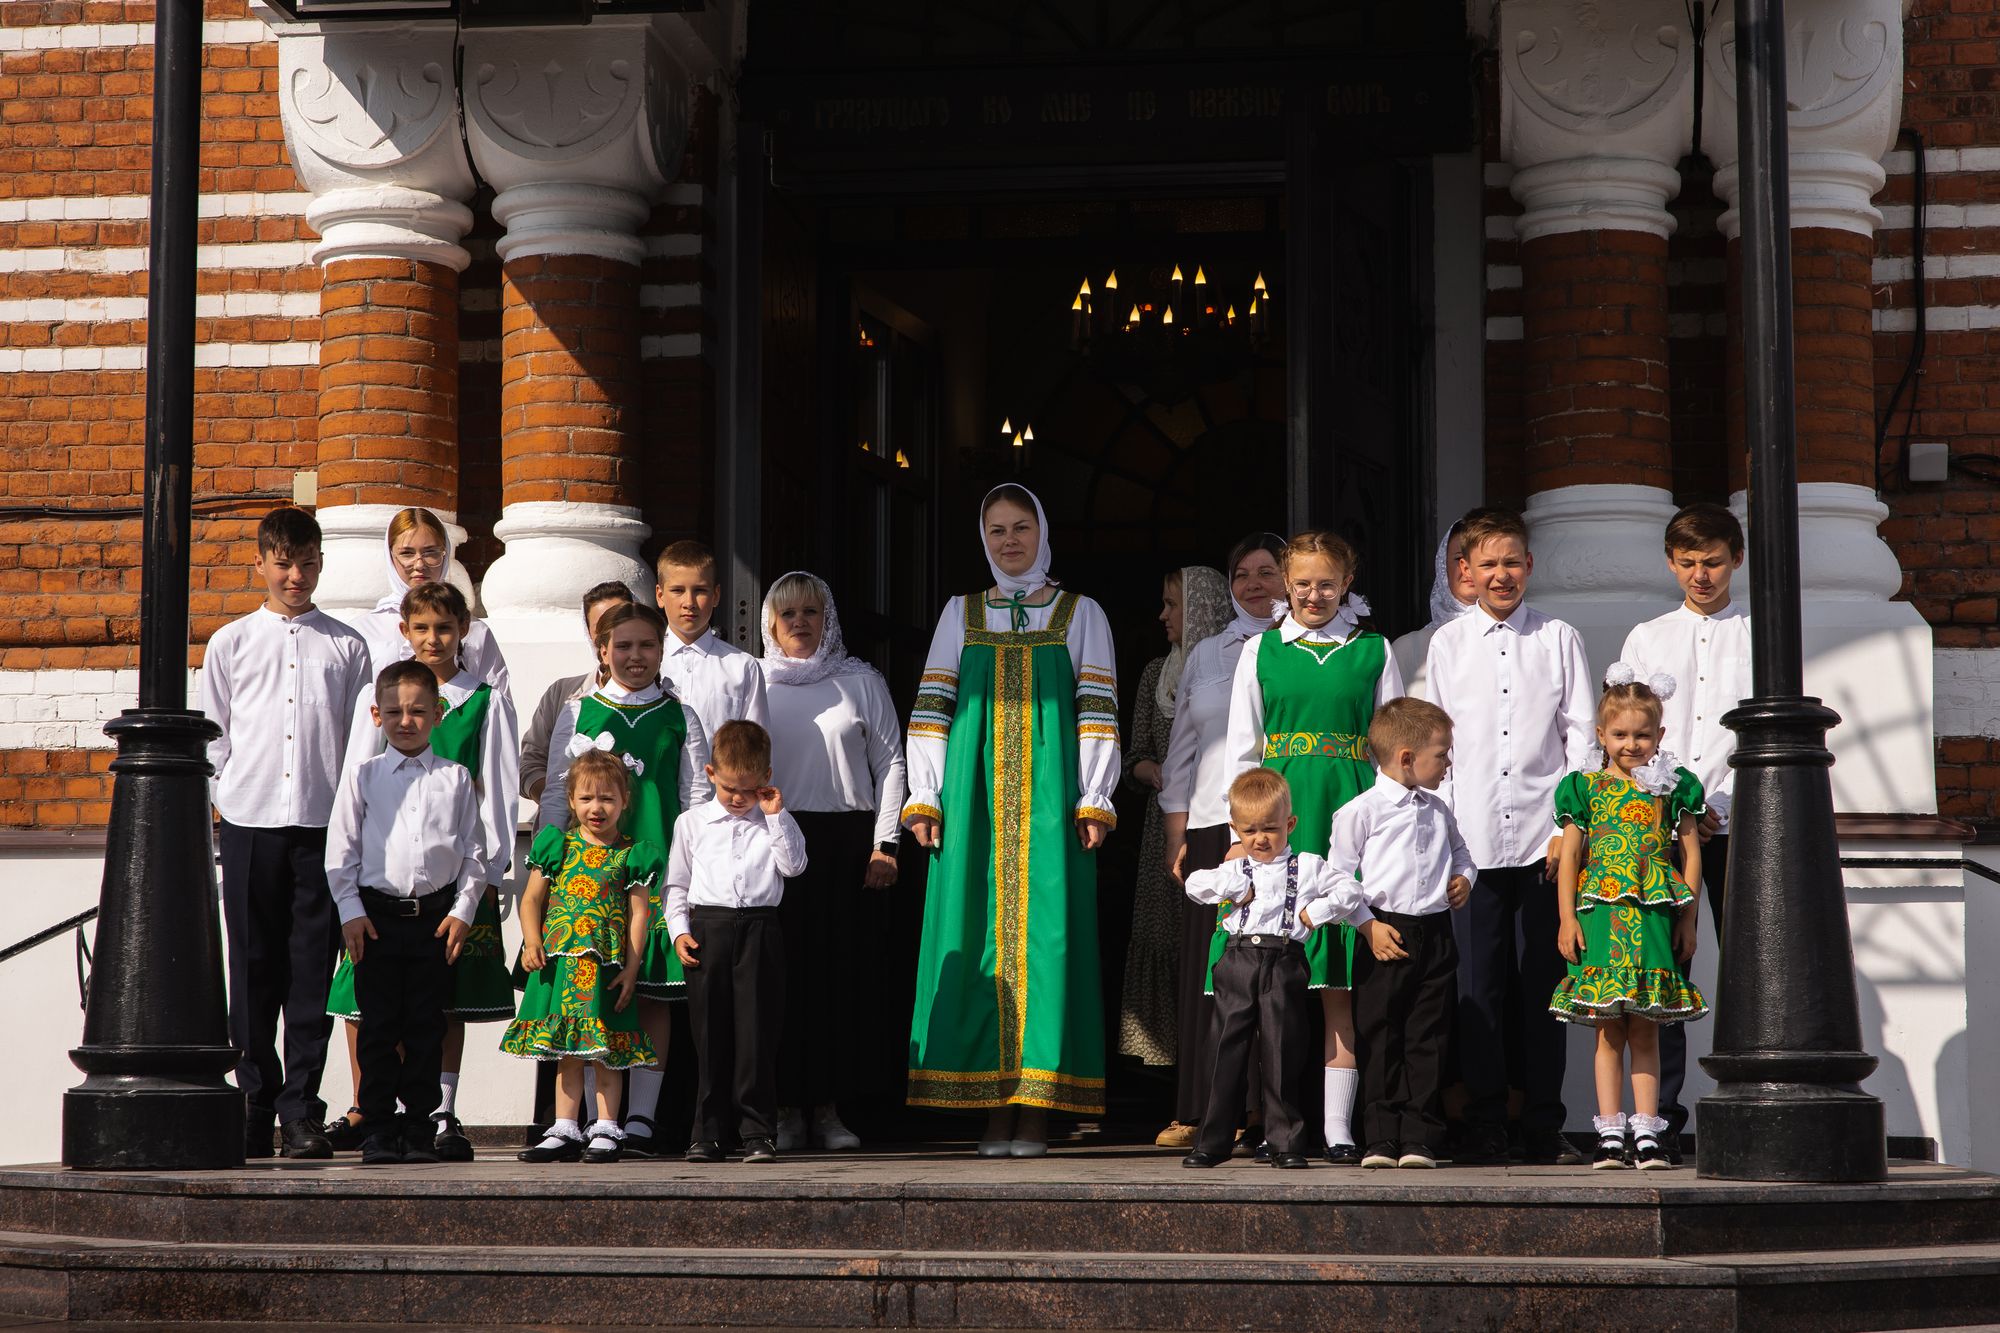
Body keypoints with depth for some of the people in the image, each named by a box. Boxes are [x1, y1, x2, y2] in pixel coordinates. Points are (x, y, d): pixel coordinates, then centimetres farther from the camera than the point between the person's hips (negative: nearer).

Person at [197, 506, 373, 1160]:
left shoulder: (346, 646, 10)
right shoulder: (231, 642, 11)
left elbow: (361, 737, 9)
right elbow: (212, 735, 12)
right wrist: (228, 794, 1)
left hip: (323, 822, 0)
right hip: (250, 819, 0)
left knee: (312, 967, -3)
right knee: (253, 965, 2)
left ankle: (301, 1109, 0)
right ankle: (255, 1103, 9)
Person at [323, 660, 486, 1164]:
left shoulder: (456, 778, 8)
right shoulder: (362, 776, 6)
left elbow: (473, 853, 8)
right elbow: (341, 850, 5)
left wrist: (462, 911, -1)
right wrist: (351, 912, -3)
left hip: (437, 914, 0)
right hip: (376, 913, 0)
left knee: (426, 1028, 3)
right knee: (379, 1027, 0)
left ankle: (419, 1129, 9)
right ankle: (378, 1130, 6)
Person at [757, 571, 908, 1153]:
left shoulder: (860, 682, 11)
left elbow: (889, 764, 8)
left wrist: (885, 843, -1)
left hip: (846, 837, 0)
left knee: (838, 970, -3)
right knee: (782, 970, -5)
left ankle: (828, 1107, 4)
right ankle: (786, 1109, 0)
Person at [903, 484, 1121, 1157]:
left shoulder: (1080, 614, 12)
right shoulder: (961, 614, 16)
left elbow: (1098, 714, 5)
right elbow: (930, 709, 11)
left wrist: (1095, 801, -4)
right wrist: (924, 799, 1)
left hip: (1049, 799, -1)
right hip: (974, 797, 2)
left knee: (1045, 933, -7)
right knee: (978, 933, -4)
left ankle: (1035, 1112, -5)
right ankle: (993, 1109, -1)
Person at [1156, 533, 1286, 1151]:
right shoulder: (1205, 655, 20)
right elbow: (1181, 752, 19)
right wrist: (1177, 836, 11)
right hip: (1212, 827, 3)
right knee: (1210, 966, -1)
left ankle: (1266, 1109, -4)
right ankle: (1203, 1112, 2)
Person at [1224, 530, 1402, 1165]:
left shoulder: (1373, 652, 10)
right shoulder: (1260, 651, 11)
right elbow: (1242, 750, 11)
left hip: (1351, 823, 0)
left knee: (1339, 983, -2)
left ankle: (1338, 1126, 0)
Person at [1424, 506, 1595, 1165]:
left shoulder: (1559, 640, 9)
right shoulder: (1447, 644, 11)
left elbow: (1581, 735, 7)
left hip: (1543, 834, 0)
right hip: (1471, 837, 1)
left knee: (1542, 980, 1)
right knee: (1478, 981, 0)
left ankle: (1544, 1127, 7)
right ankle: (1485, 1126, 6)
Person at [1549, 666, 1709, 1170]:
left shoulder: (1673, 789, 8)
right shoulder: (1587, 788, 7)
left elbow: (1692, 856, 9)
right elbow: (1569, 858, 7)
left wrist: (1687, 921, 4)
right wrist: (1567, 919, -1)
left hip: (1654, 917, 0)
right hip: (1599, 915, 0)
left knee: (1645, 1031, 2)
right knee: (1608, 1031, 1)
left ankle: (1647, 1134, 5)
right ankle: (1610, 1135, 4)